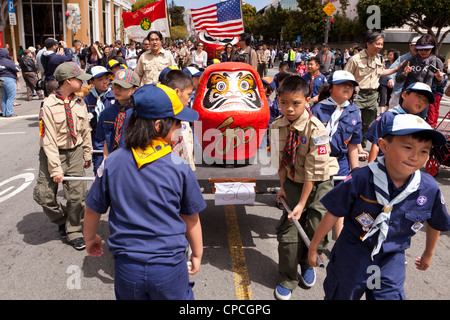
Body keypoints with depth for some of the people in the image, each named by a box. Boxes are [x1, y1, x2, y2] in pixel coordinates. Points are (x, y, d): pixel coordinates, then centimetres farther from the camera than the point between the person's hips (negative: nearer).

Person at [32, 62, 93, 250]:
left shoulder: (79, 103, 0)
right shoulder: (49, 105, -15)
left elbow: (85, 130, 10)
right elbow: (48, 140, -16)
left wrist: (87, 155, 14)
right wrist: (56, 168, -18)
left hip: (75, 152, 3)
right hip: (53, 153, -3)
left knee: (76, 195, -1)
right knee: (45, 196, -2)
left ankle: (73, 231, 20)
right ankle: (61, 221, 28)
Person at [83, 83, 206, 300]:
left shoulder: (111, 163, -8)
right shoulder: (180, 167, -13)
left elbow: (93, 210, 4)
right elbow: (191, 219, -3)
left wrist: (90, 238, 24)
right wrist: (197, 254, 13)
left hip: (127, 269, 2)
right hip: (170, 268, -2)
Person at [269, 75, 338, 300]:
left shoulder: (315, 129, -25)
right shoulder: (277, 127, -11)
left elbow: (314, 171, -22)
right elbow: (281, 161, 2)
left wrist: (302, 203, -19)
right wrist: (283, 186, -1)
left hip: (318, 184, -3)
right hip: (293, 182, 3)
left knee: (315, 230, -1)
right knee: (288, 231, 0)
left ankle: (307, 264, 34)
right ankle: (287, 280, 19)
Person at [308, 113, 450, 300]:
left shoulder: (429, 189, -12)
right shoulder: (361, 180, -22)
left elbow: (434, 223, 8)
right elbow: (332, 214, -12)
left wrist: (428, 254, 24)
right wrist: (313, 247, -3)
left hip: (391, 265, 2)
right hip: (350, 260, -1)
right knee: (338, 295, 17)